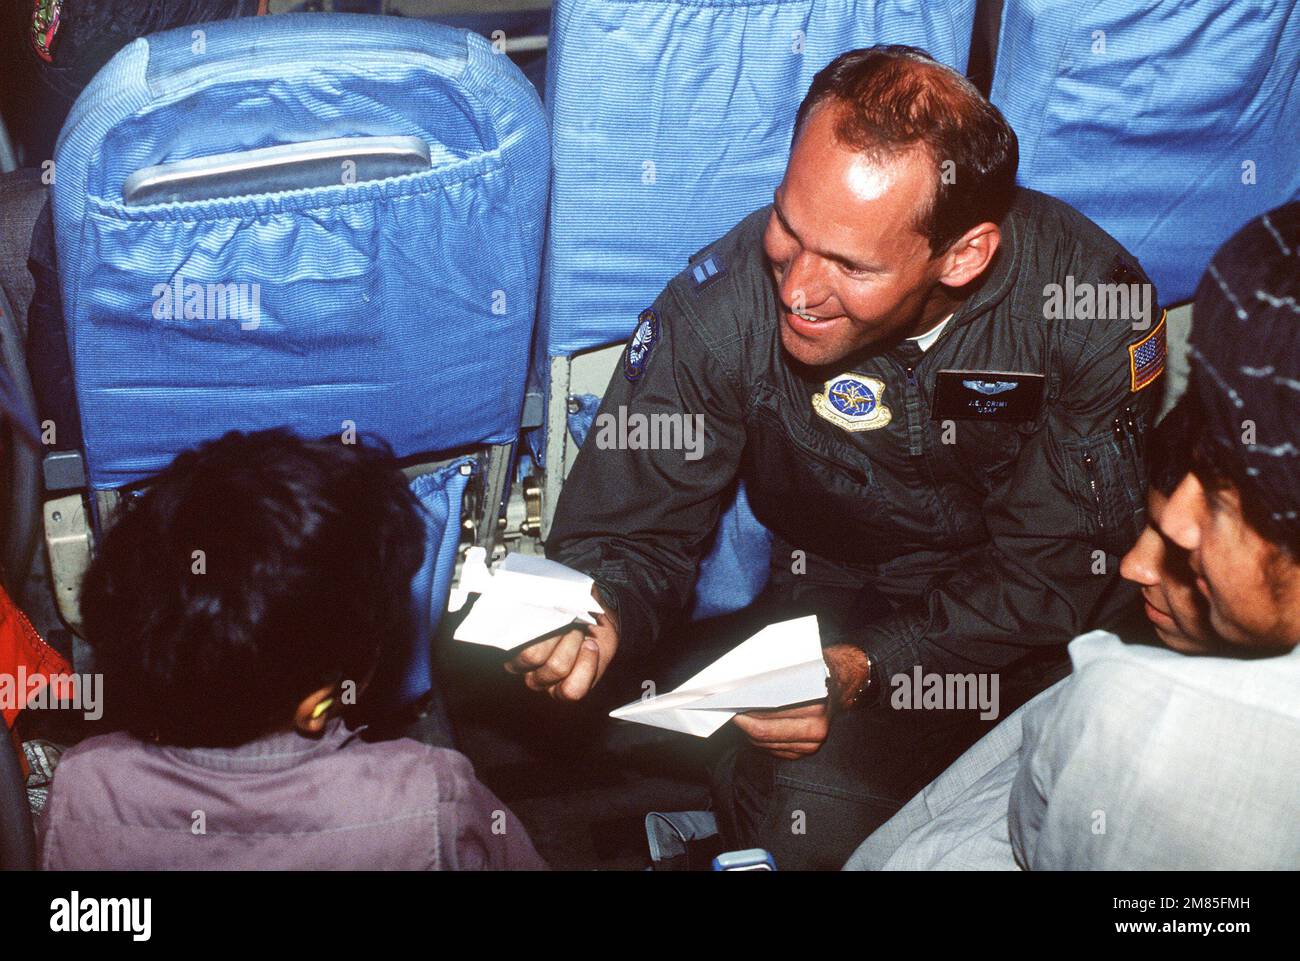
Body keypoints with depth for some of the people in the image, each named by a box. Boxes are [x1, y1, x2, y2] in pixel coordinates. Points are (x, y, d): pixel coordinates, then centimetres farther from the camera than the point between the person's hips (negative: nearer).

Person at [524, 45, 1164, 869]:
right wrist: (601, 619, -37)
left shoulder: (1090, 299, -24)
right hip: (840, 596, 0)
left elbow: (1057, 569, -17)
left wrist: (870, 667, -31)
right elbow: (632, 532, -13)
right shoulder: (719, 310, -22)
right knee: (812, 826, -24)